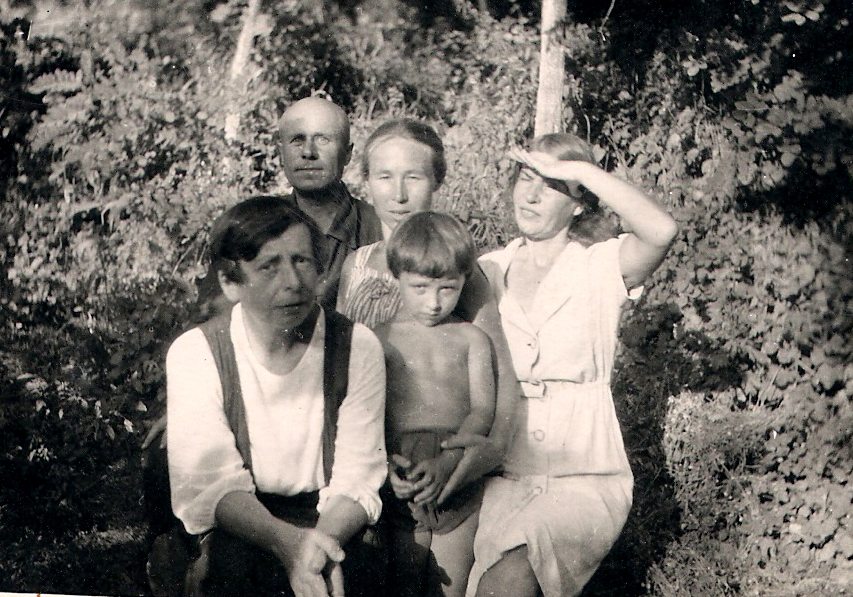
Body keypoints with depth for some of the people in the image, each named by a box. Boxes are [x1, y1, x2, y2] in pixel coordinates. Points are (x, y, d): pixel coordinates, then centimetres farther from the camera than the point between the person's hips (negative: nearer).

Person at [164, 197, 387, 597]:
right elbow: (212, 479, -13)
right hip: (236, 526, -1)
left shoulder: (358, 348, -2)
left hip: (331, 521, 1)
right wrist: (286, 540, -31)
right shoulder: (194, 354, -4)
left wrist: (321, 542, -29)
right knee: (232, 561, -30)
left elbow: (356, 478, -7)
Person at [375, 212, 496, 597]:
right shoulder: (380, 340, 8)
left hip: (459, 469, 1)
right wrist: (384, 461, -18)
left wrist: (447, 462, -16)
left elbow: (483, 410, 0)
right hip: (400, 475, 0)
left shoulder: (471, 339, 9)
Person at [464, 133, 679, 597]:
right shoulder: (487, 272, 11)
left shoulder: (599, 268, 1)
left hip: (585, 479, -3)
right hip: (504, 478, 3)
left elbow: (662, 232, -21)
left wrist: (579, 168, -16)